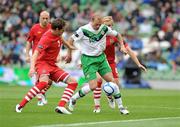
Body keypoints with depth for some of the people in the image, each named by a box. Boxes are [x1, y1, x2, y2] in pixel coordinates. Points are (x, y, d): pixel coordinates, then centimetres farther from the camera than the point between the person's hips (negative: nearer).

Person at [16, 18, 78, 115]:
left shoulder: (57, 34, 6)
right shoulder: (46, 38, -19)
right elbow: (36, 53, -28)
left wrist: (69, 46, 47)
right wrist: (32, 67, -42)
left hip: (53, 66, 9)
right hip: (43, 62, -9)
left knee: (73, 82, -1)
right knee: (43, 82, -37)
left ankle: (61, 106, -14)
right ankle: (20, 105, -28)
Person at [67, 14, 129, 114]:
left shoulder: (104, 28, -5)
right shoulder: (83, 30, -18)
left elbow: (117, 34, 11)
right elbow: (71, 40, -8)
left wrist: (122, 46, 0)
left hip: (101, 58, 5)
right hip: (88, 60, -5)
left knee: (112, 81, -3)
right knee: (93, 86, -15)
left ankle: (121, 107, 6)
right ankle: (73, 99, 8)